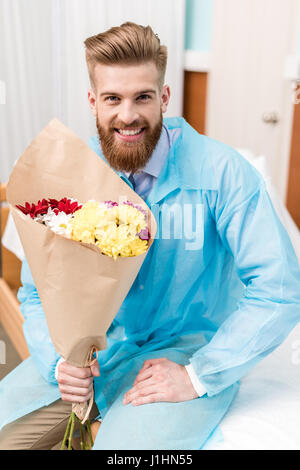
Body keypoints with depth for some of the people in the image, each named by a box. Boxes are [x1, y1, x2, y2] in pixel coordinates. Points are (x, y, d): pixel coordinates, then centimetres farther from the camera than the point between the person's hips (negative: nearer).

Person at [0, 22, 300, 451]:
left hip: (187, 346, -3)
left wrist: (198, 376, -20)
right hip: (90, 347, 4)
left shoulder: (220, 171, -15)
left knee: (129, 441, -27)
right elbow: (36, 294, 3)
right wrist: (58, 361, -15)